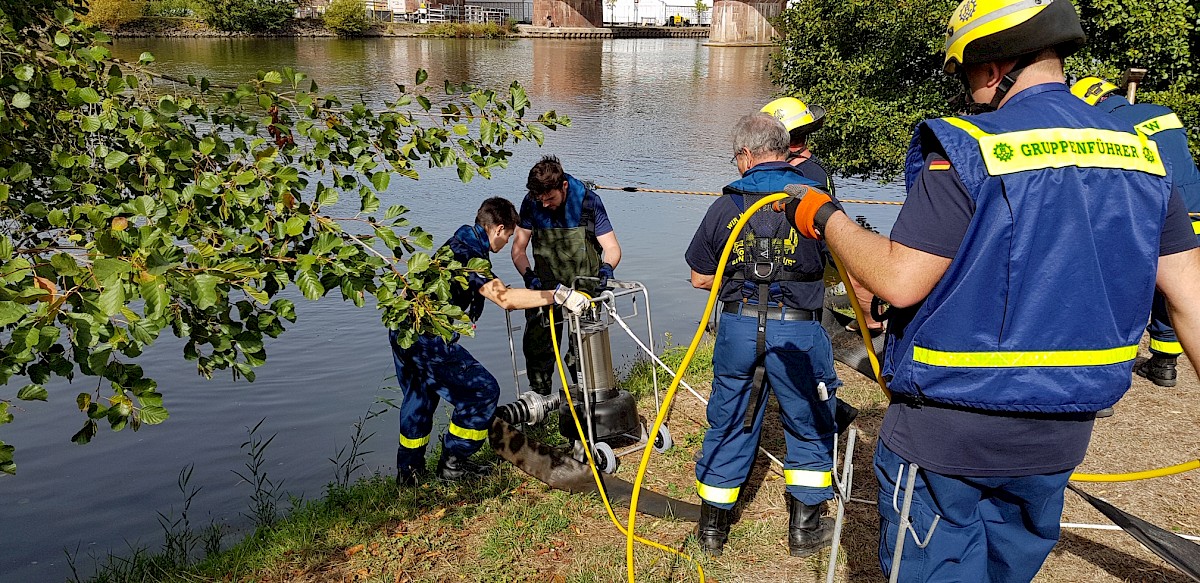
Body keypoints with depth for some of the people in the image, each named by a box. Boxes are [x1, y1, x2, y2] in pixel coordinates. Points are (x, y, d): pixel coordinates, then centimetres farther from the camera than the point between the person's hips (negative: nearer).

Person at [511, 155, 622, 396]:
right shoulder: (531, 203, -7)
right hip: (546, 284, 2)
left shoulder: (588, 201, -14)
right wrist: (529, 275, -18)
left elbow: (612, 248, -10)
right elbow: (518, 248, 0)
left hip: (585, 284, -2)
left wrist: (606, 268, -31)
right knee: (536, 343, -6)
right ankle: (540, 397, 10)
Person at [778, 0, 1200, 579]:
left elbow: (899, 281, -22)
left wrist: (825, 218, -7)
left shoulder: (966, 150, -18)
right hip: (1060, 437, 6)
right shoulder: (1139, 155, 2)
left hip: (948, 430, -6)